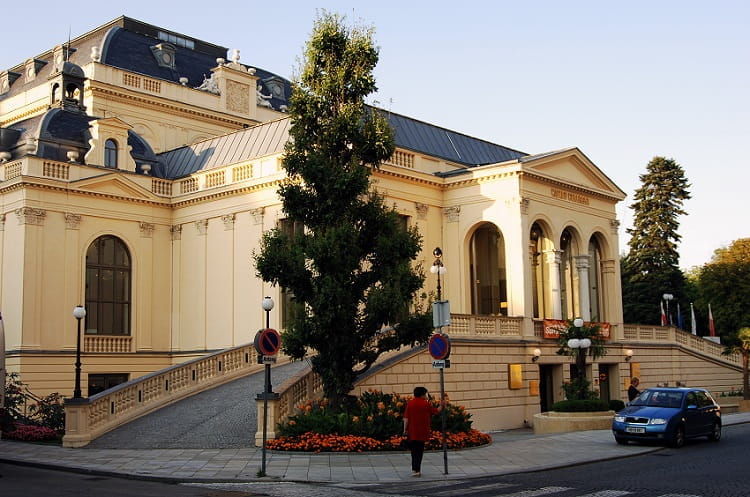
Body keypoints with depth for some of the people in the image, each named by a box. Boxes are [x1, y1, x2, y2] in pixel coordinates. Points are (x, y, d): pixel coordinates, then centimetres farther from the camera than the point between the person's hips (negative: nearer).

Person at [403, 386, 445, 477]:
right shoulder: (426, 404, -5)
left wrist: (405, 430, 0)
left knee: (414, 450, 12)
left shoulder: (410, 403, 0)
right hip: (422, 432, -2)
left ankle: (414, 469, 14)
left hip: (412, 432, 2)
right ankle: (416, 470, -3)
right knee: (419, 451, 2)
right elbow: (435, 411, 9)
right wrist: (441, 406, 25)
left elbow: (406, 418, -4)